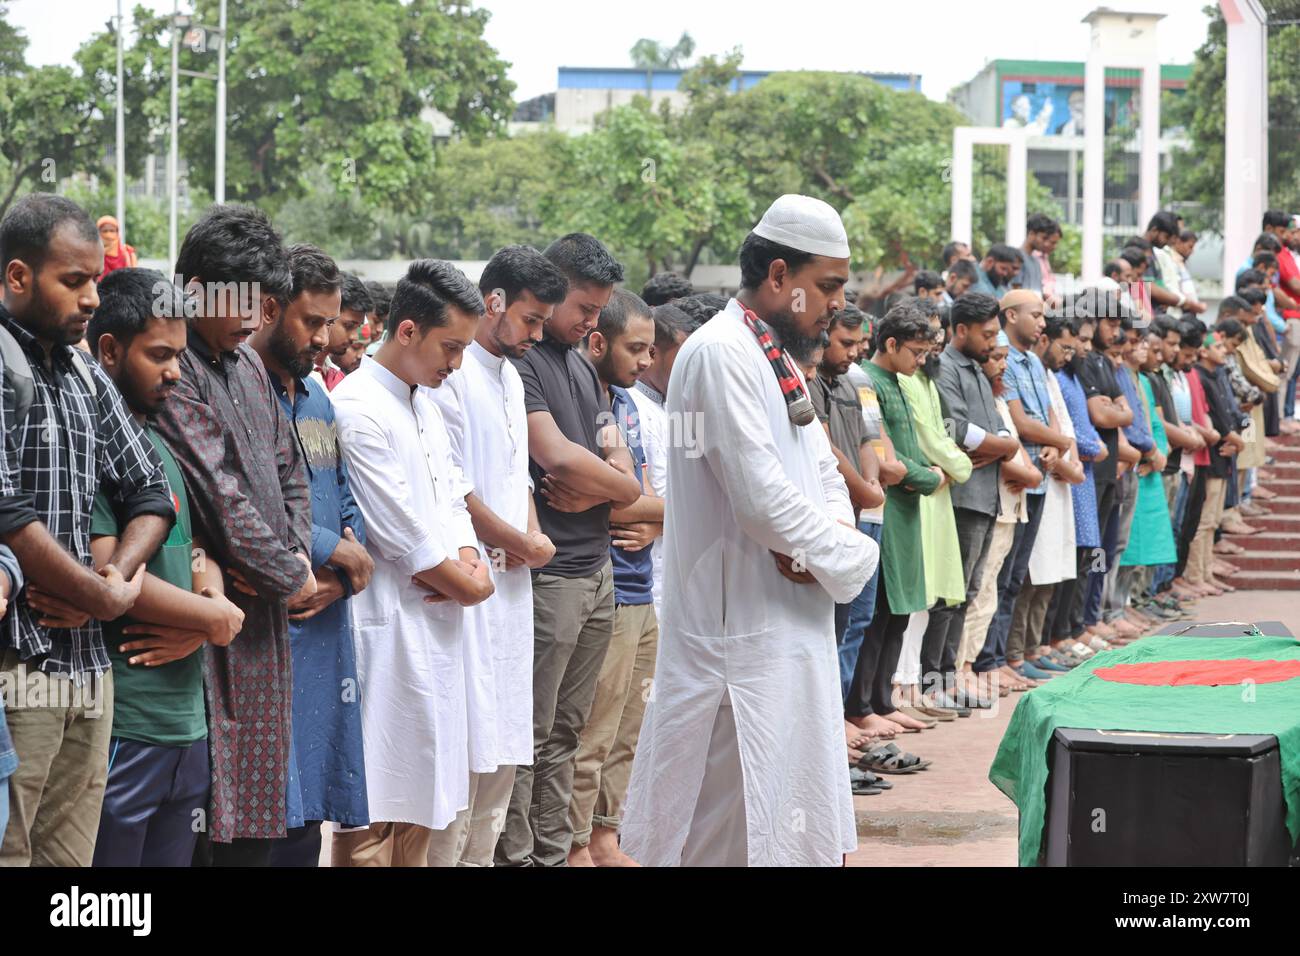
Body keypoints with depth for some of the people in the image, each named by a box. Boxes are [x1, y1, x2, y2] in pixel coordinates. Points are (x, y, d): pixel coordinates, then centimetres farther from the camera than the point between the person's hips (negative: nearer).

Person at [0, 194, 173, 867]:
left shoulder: (87, 376, 16)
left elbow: (151, 495, 18)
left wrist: (114, 576, -3)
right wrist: (107, 598, -7)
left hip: (88, 669, 7)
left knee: (70, 857, 9)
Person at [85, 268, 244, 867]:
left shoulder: (160, 444, 17)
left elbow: (198, 556, 20)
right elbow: (108, 575, -21)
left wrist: (199, 624, -4)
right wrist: (214, 617, -7)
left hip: (186, 721, 9)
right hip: (121, 722, -9)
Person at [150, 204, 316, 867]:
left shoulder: (249, 365, 15)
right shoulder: (175, 370, -14)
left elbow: (288, 472, 21)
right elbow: (218, 490, -18)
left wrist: (296, 552, 3)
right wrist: (289, 576, -8)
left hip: (267, 610, 9)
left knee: (258, 807, 12)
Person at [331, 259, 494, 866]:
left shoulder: (425, 404, 16)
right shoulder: (358, 408, -14)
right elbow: (398, 531, -16)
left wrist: (471, 563, -1)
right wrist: (466, 585, -5)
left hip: (435, 630, 9)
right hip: (388, 630, -9)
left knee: (420, 805, 14)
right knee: (374, 812, -7)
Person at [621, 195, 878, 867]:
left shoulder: (773, 356, 16)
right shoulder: (721, 352, -16)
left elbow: (823, 472, 19)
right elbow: (760, 494, -23)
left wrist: (829, 532, -4)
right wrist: (847, 558, -10)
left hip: (790, 623, 10)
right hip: (742, 628, -10)